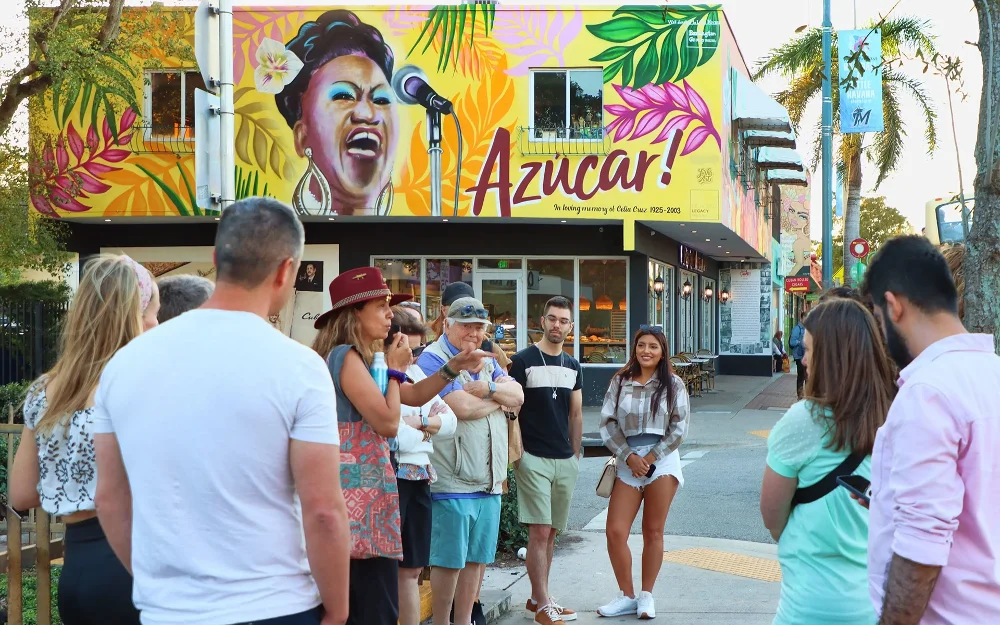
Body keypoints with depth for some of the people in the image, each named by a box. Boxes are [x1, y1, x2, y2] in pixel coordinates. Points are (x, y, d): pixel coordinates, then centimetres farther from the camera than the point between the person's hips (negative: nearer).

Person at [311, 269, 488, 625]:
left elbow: (414, 396, 21)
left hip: (359, 489, 11)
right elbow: (388, 423, -17)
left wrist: (453, 367, 8)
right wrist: (395, 369, -5)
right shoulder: (346, 356, -14)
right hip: (361, 489, -11)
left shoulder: (363, 358, 17)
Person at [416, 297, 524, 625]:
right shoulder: (433, 359, -9)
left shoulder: (486, 361, 17)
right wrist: (501, 400, -3)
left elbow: (518, 395, 4)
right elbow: (462, 407, -21)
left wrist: (488, 389, -16)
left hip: (489, 481, 8)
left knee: (477, 558, 13)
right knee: (449, 560, -1)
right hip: (452, 482, -8)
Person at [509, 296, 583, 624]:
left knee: (550, 532, 11)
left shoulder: (572, 366, 12)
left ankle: (536, 598, 21)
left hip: (565, 461, 6)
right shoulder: (522, 361, -6)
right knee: (539, 532, -8)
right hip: (534, 459, -6)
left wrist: (576, 455, 12)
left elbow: (575, 414, 16)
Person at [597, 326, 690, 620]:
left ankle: (646, 595, 17)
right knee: (615, 532, -4)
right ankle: (627, 596, 10)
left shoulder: (673, 384, 2)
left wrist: (651, 458, -11)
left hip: (662, 462, -2)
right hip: (627, 462, 2)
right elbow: (607, 423, 1)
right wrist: (629, 456, -10)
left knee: (653, 532, 5)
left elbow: (678, 428, -2)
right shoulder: (620, 382, 5)